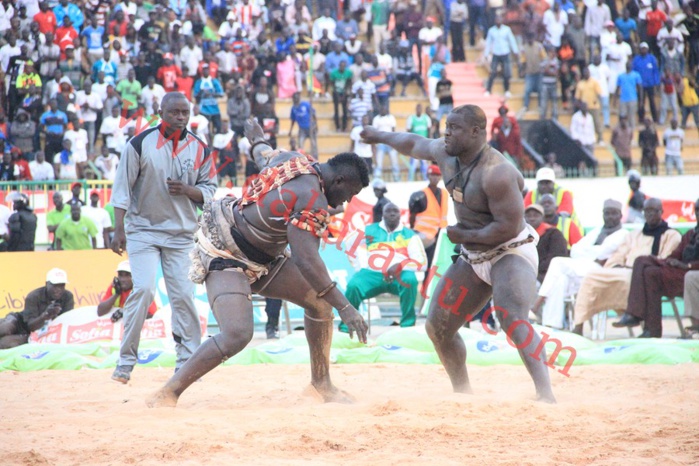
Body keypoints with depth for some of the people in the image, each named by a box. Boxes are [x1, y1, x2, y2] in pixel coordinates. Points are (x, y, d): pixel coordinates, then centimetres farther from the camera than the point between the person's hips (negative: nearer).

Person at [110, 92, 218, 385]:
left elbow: (209, 190, 9)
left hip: (182, 234, 3)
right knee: (143, 289, -16)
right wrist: (119, 230, -10)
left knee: (183, 295, -2)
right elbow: (122, 189, -5)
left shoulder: (199, 149, 4)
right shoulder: (140, 144, -6)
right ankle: (126, 360, -8)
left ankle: (187, 361, 6)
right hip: (143, 230, -3)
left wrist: (187, 190, -12)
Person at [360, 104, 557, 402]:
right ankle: (462, 393, 25)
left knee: (512, 322, -31)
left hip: (511, 253, -9)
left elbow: (509, 226, -28)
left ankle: (546, 396, -41)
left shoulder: (495, 173, -27)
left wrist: (464, 236, -17)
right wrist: (381, 137, 36)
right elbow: (414, 144, 21)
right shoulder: (445, 153, -1)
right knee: (438, 327, 9)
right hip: (473, 257, 9)